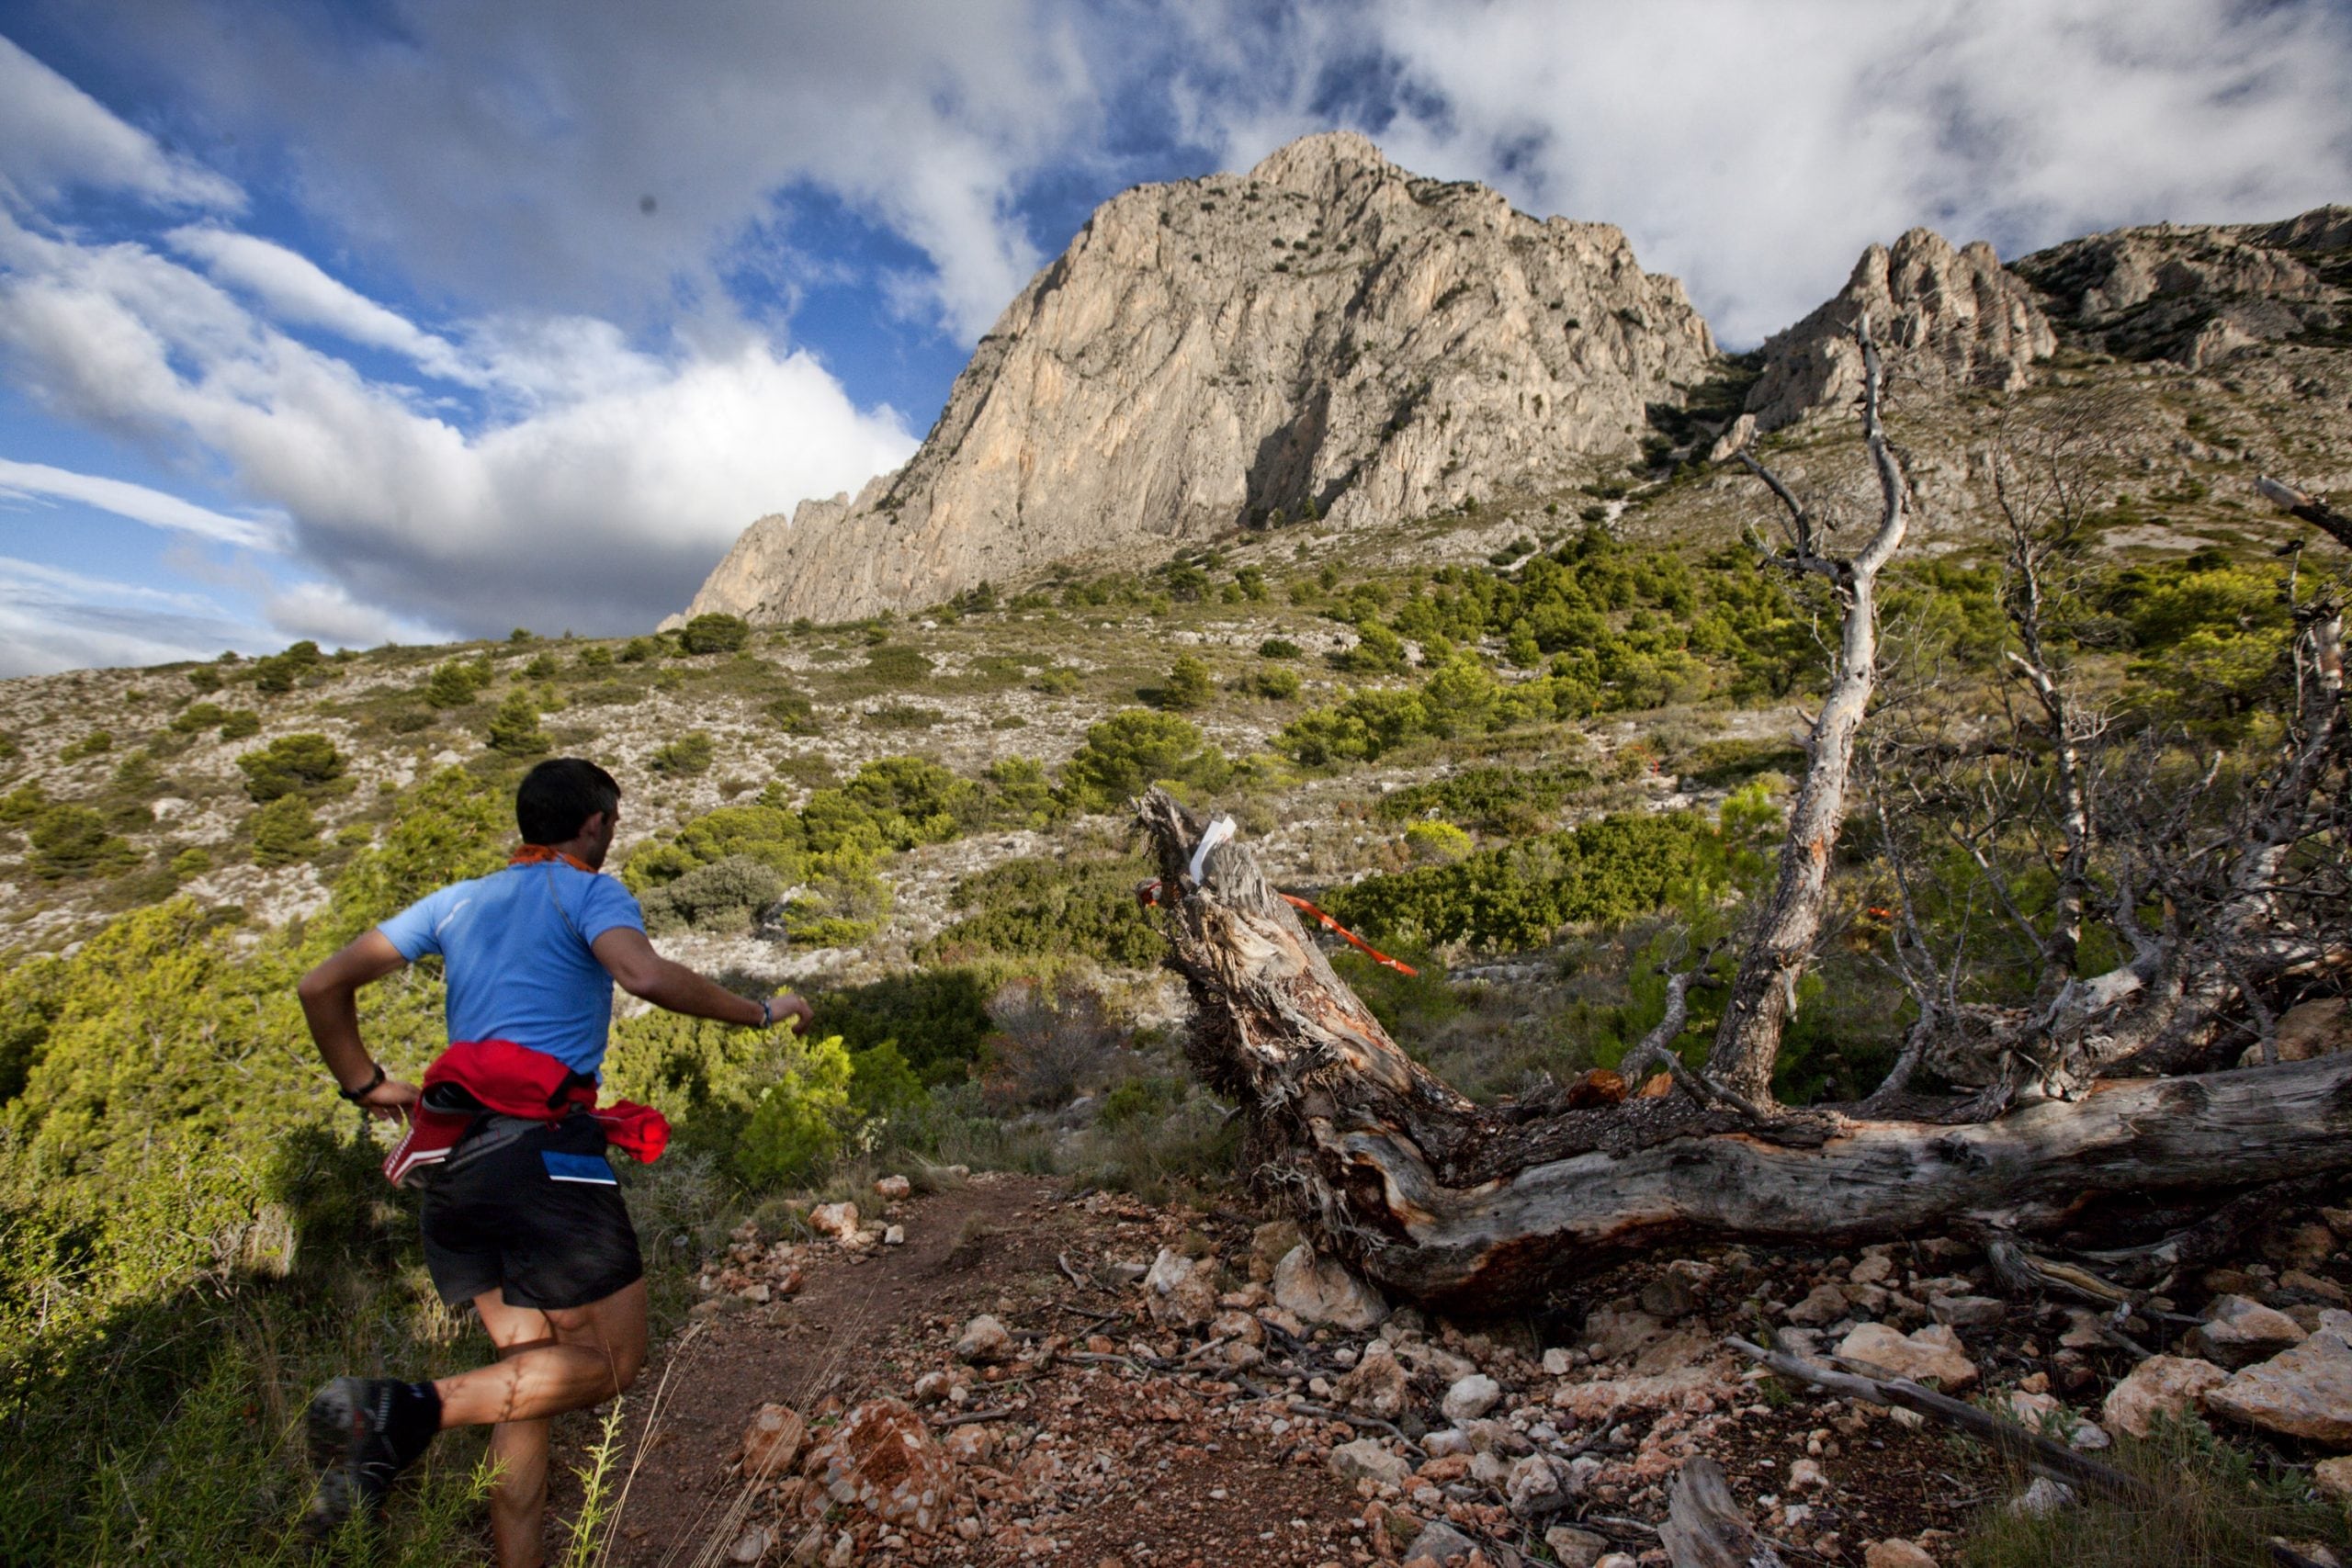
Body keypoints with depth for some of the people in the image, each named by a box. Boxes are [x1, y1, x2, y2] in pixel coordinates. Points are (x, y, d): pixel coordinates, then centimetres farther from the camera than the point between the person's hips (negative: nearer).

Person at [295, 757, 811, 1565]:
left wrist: (365, 1084, 28)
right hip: (542, 1150, -8)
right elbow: (647, 976, -22)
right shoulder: (587, 892, -1)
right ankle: (409, 1409, -15)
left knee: (534, 1371, 16)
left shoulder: (457, 900, 19)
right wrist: (761, 1012, -11)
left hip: (454, 1162, 8)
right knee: (612, 1362, 1)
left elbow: (321, 987, 17)